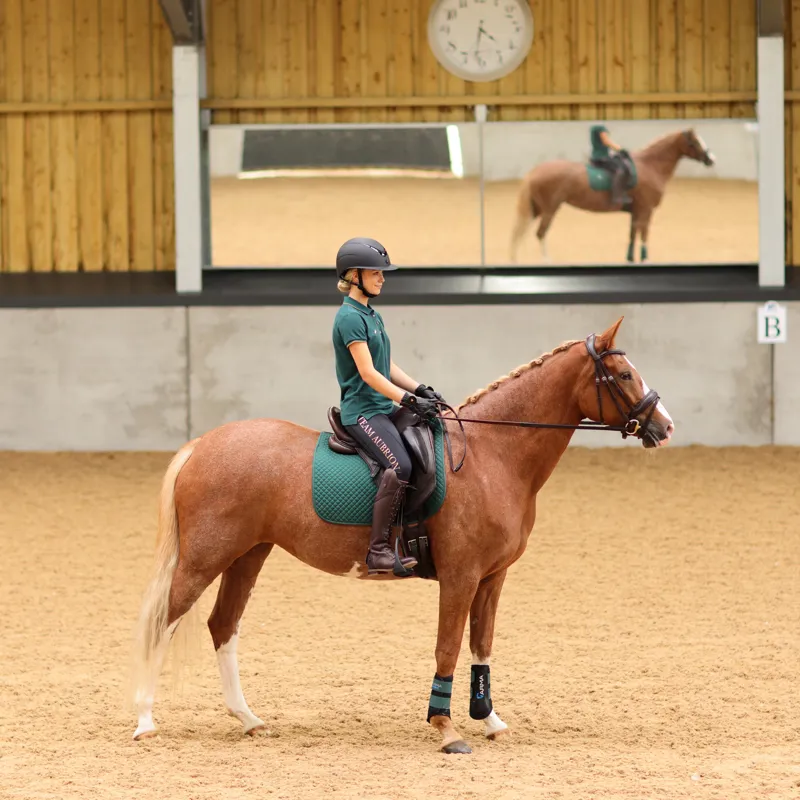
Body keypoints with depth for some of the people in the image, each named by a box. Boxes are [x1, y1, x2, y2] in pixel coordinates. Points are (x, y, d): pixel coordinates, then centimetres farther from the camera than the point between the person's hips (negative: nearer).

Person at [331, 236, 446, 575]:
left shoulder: (373, 316, 17)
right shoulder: (350, 317, -12)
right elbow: (368, 372, -18)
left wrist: (420, 389, 2)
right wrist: (409, 400, -23)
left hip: (385, 408, 10)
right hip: (363, 411, -10)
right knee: (400, 465, -28)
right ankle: (378, 551, -26)